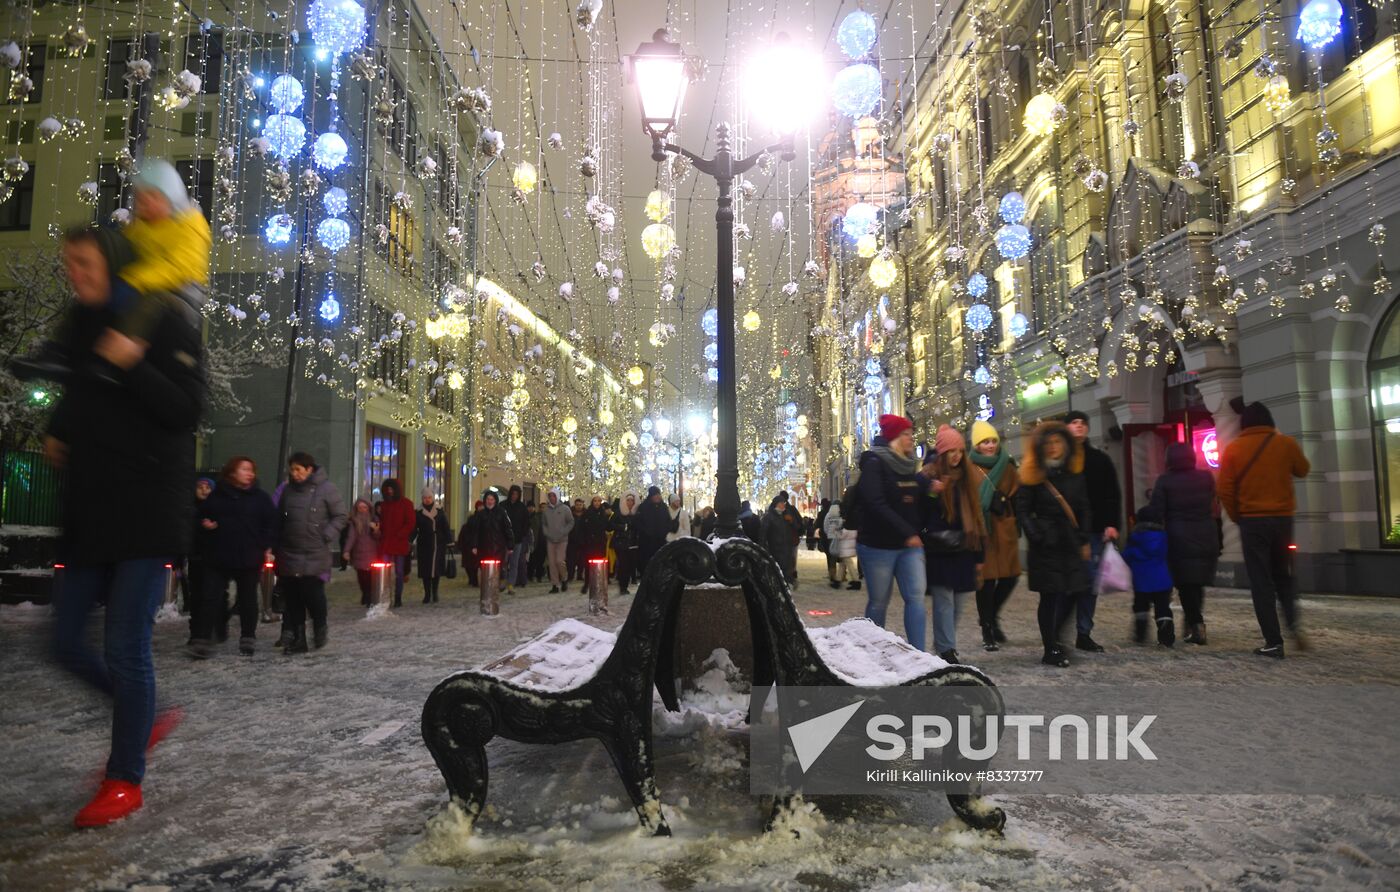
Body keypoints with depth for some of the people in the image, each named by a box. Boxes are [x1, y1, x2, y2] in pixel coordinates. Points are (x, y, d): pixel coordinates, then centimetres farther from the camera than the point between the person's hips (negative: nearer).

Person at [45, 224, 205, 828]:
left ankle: (126, 780, 9)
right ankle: (146, 719, 31)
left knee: (125, 646, -6)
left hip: (150, 509, -7)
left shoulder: (167, 322, -6)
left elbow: (188, 409, -12)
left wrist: (133, 365, -25)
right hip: (90, 508, 7)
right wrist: (56, 435, 10)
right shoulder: (81, 326, 14)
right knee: (68, 644, 9)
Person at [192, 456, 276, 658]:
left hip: (249, 558, -1)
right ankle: (203, 640, 3)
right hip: (219, 556, 1)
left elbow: (271, 523, 1)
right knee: (211, 598, -2)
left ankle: (248, 639, 20)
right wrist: (205, 523, -5)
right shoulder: (217, 495, 5)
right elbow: (202, 514, 18)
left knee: (248, 599, 9)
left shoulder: (260, 497, 1)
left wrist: (267, 547, -7)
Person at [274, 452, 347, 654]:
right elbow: (279, 520, 18)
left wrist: (326, 536, -11)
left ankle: (320, 627, 17)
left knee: (313, 592, -11)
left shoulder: (326, 488, -5)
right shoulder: (288, 490, 11)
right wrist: (277, 546, 10)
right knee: (292, 597, 5)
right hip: (289, 553, 5)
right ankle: (298, 639, 15)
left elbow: (341, 516, -2)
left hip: (315, 554, -5)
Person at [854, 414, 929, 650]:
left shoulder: (909, 465, 10)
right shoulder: (875, 464, -10)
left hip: (910, 545, 5)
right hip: (878, 546, -5)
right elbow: (876, 504, -21)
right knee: (878, 602, 6)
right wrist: (907, 533, -23)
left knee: (916, 597, -6)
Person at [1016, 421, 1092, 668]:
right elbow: (1023, 510, -3)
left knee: (1069, 595, 3)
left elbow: (1084, 509, 12)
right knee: (1050, 597, -1)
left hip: (1070, 543, 4)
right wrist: (1036, 536, -12)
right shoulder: (1033, 475, -3)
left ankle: (1053, 639, 24)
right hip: (1045, 545, -4)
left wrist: (1084, 540, 6)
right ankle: (1050, 650, 9)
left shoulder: (1075, 474, 9)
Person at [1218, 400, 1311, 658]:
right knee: (1283, 575, 19)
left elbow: (1225, 491, -5)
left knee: (1261, 581, 2)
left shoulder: (1233, 449, -4)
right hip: (1283, 518, 2)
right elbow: (1303, 470, 16)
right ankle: (1293, 623, -3)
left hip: (1252, 520, -2)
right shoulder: (1286, 443, -1)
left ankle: (1273, 642, -1)